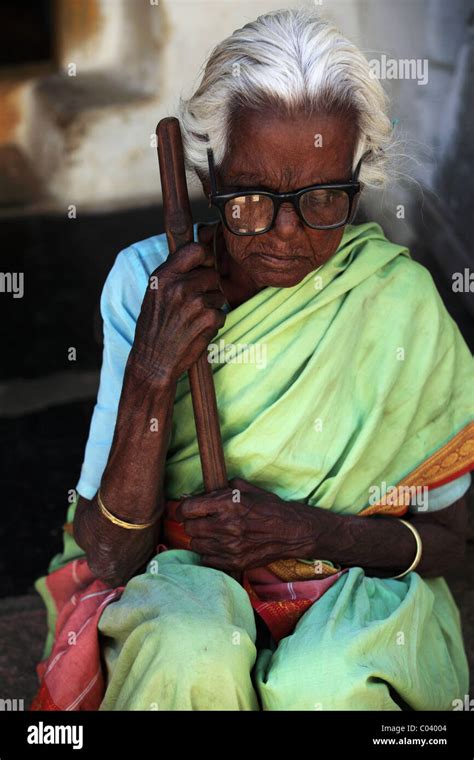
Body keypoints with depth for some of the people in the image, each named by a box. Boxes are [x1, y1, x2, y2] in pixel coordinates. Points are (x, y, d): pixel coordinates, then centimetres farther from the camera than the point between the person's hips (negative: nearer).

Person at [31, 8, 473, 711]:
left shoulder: (398, 301, -11)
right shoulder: (144, 280, -11)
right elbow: (110, 556, -13)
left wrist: (306, 529, -19)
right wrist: (151, 377, -27)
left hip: (355, 582, 0)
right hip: (176, 578, 0)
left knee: (323, 685, -31)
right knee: (193, 652, -32)